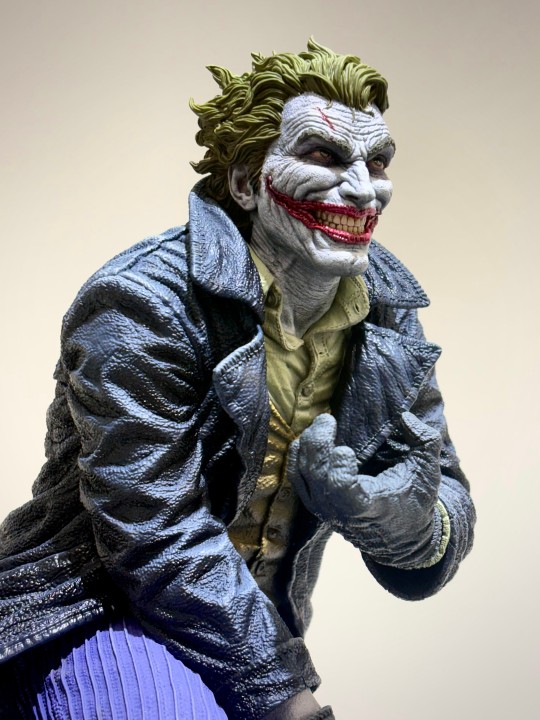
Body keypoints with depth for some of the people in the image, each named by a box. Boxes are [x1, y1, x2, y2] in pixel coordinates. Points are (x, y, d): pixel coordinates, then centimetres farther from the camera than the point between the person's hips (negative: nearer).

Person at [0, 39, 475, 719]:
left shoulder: (388, 315, 1)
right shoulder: (142, 304, -19)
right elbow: (160, 543, -22)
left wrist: (406, 522, -26)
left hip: (252, 629, 7)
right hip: (97, 611, -6)